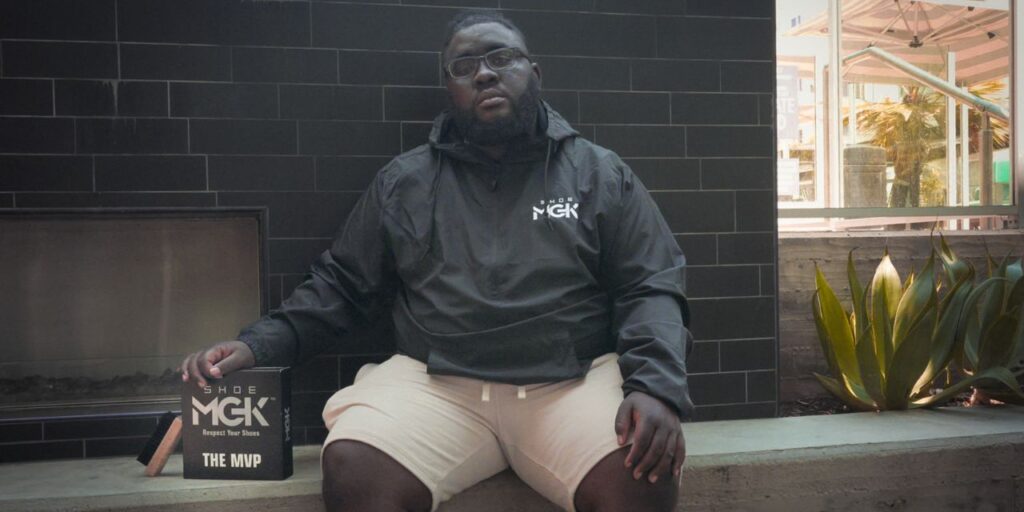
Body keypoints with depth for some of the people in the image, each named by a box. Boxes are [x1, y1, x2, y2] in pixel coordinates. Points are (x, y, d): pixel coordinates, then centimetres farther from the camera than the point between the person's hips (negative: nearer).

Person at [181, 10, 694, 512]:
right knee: (353, 471, -28)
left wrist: (654, 387, -14)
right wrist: (257, 344, -1)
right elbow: (340, 284, 15)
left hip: (573, 384, 0)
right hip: (436, 385, 1)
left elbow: (650, 289, 4)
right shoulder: (403, 181, 14)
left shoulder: (598, 173, 10)